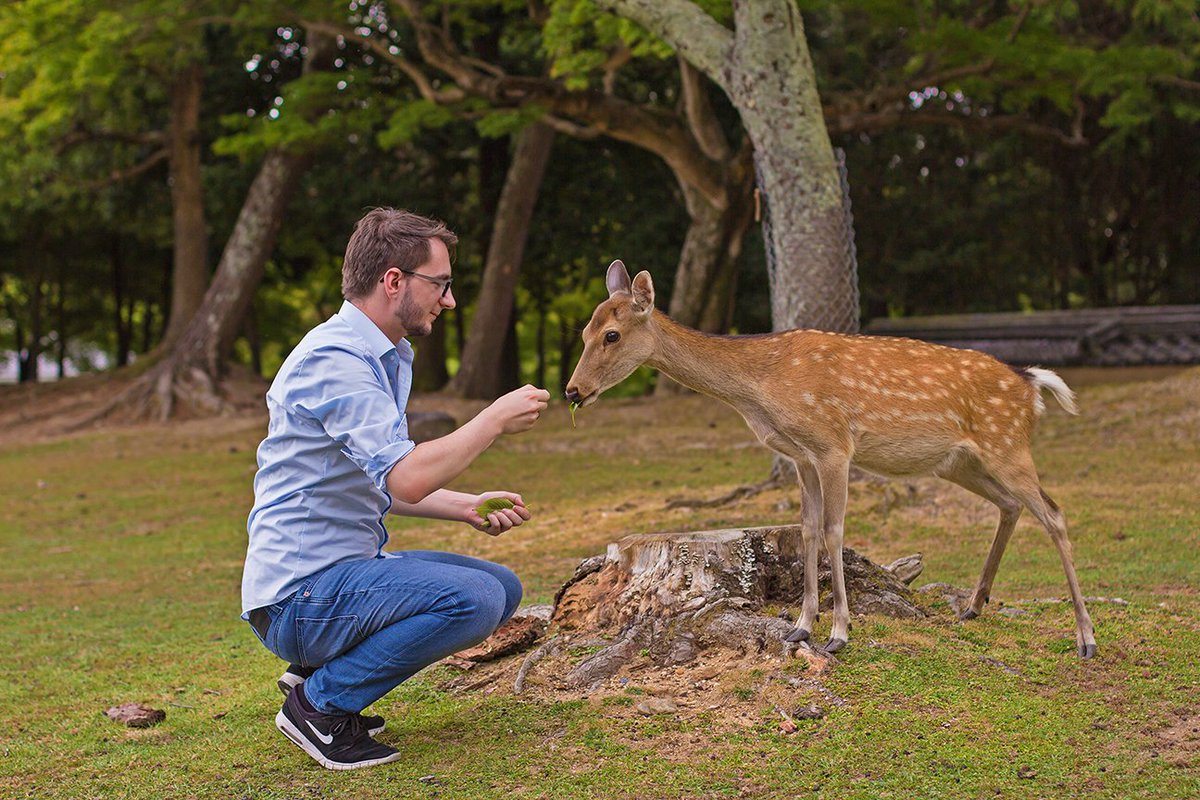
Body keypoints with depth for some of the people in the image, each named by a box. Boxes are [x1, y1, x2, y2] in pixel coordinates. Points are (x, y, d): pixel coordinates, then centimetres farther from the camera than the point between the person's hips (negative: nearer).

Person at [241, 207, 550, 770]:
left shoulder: (383, 357, 15)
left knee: (501, 587, 11)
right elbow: (405, 478, -30)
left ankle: (323, 670, 10)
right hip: (300, 593, -10)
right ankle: (320, 703, -9)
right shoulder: (335, 358, -19)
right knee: (473, 599, -25)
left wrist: (467, 508, 8)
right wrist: (495, 419, -18)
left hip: (346, 568, 10)